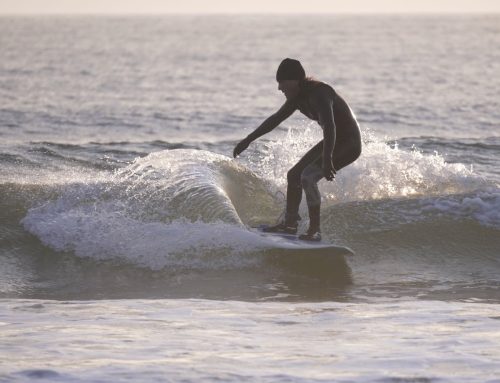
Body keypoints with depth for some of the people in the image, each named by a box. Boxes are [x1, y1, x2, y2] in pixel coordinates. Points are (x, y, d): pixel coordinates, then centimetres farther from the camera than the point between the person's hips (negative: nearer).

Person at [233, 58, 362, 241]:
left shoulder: (319, 94, -27)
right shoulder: (298, 96, 2)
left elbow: (329, 127, -40)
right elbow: (275, 119, 16)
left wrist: (327, 161, -52)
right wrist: (248, 140, 19)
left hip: (349, 143, -10)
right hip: (334, 141, 10)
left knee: (308, 177, -24)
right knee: (294, 174, 12)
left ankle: (315, 230, -19)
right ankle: (290, 223, 21)